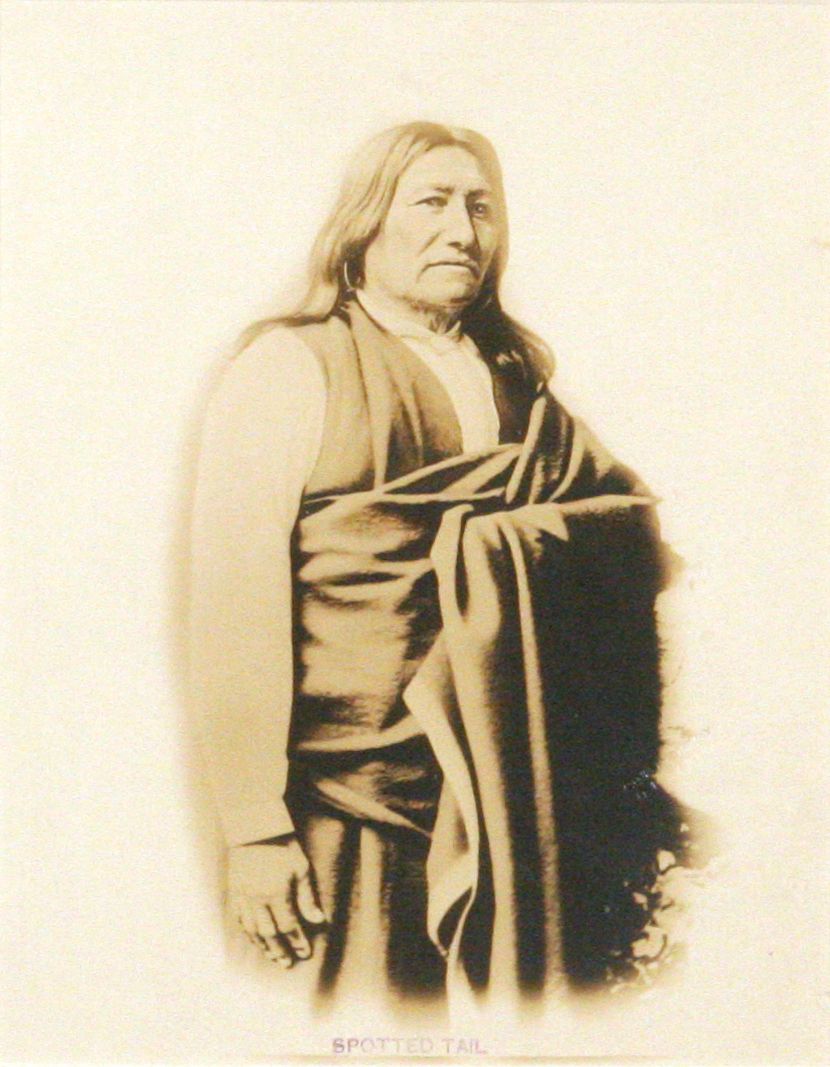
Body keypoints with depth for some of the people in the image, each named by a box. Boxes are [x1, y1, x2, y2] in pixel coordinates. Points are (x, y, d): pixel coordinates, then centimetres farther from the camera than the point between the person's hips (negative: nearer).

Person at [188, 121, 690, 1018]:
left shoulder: (516, 383, 14)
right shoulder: (291, 368, -3)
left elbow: (634, 508, 10)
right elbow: (234, 602, -11)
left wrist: (512, 544, -8)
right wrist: (253, 830, -16)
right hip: (354, 811, -4)